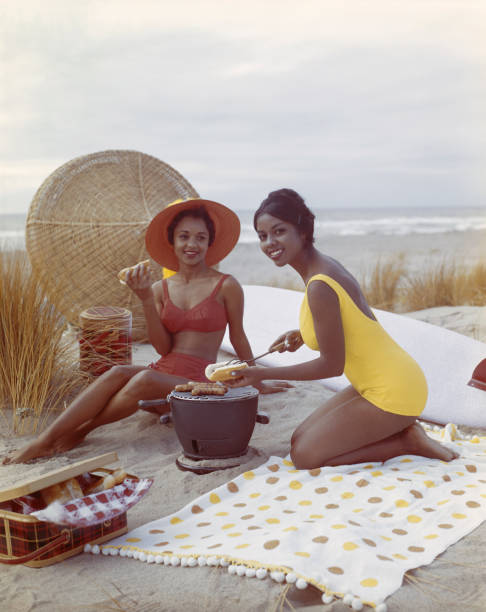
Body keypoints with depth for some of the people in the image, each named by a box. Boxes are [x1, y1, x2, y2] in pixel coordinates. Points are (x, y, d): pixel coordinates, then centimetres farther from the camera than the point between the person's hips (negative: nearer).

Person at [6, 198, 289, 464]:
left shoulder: (226, 286, -4)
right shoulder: (161, 289, 8)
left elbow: (238, 338, 8)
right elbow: (164, 348, 0)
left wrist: (258, 383, 16)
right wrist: (146, 299, -9)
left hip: (199, 383, -4)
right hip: (162, 373, 4)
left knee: (145, 380, -32)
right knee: (117, 373, -27)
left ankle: (81, 430, -14)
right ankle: (44, 440, -28)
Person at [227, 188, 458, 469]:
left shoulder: (320, 287, -26)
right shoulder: (326, 265, 3)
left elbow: (332, 365, -20)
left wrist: (263, 374, -14)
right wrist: (304, 335, 8)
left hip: (392, 392, -9)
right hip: (374, 385, 9)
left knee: (305, 456, -6)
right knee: (300, 438, 13)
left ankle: (407, 441, 0)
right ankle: (402, 430, 12)